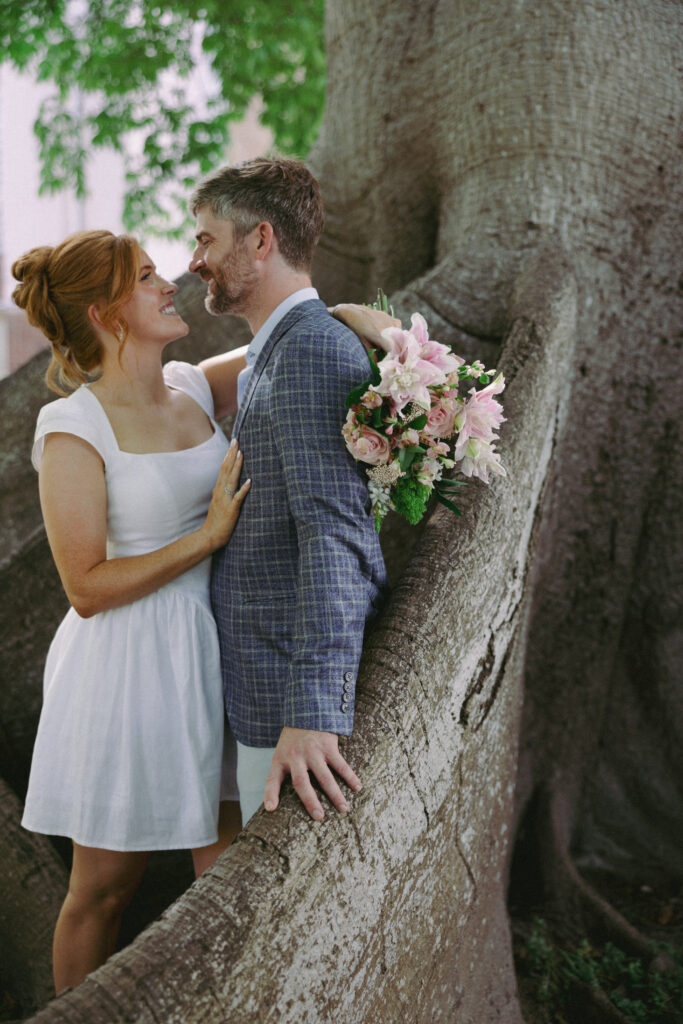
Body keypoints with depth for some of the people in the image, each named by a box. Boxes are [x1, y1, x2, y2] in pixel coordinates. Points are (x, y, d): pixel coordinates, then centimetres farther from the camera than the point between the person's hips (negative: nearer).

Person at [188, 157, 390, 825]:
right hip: (259, 693, 10)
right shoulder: (263, 361, 17)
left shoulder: (314, 351, -18)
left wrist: (312, 717, -33)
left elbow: (333, 538, -28)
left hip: (298, 698, -10)